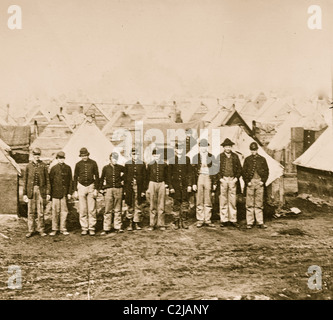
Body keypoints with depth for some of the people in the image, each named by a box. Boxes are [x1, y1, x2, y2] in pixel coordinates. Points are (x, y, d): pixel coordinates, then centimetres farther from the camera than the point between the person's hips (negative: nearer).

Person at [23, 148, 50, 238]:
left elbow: (47, 180, 4)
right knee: (31, 211, 4)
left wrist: (48, 193, -1)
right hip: (31, 190, 1)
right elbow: (25, 180, 8)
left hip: (40, 190, -1)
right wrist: (24, 194, 3)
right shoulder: (29, 166, 5)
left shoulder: (43, 166, 3)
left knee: (40, 211, 2)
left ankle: (41, 230, 12)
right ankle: (31, 230, 14)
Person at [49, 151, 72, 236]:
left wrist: (69, 192, 3)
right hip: (56, 193, -1)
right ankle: (54, 229, 12)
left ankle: (63, 229, 14)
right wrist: (50, 193, -1)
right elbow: (50, 181, 4)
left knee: (64, 211, 5)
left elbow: (70, 181, 9)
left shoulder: (68, 168, 8)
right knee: (55, 211, 1)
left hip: (64, 193, 1)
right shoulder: (54, 168, 4)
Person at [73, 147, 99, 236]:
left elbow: (97, 176, 3)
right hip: (81, 186, 1)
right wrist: (75, 190, 4)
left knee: (92, 209, -1)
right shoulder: (78, 164, 3)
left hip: (91, 186, -1)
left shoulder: (93, 163, 0)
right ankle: (84, 228, 10)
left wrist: (96, 189, -3)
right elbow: (75, 178, 9)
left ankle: (92, 228, 7)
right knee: (82, 210, 2)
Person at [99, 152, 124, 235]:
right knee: (108, 210, -3)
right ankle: (106, 229, 2)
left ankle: (118, 227, 12)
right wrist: (101, 188, 6)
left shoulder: (120, 167, 6)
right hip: (109, 190, -1)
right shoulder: (106, 168, 5)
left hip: (118, 190, 1)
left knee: (118, 209, 6)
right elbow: (102, 179, 12)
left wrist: (122, 180, 12)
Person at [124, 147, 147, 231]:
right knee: (130, 206, 4)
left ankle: (137, 223, 15)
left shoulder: (142, 164, 4)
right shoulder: (127, 164, 5)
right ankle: (130, 223, 13)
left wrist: (143, 190, -2)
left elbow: (144, 177, 3)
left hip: (139, 187, 0)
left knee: (138, 206, 4)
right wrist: (125, 190, 1)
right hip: (129, 187, 0)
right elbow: (125, 177, 6)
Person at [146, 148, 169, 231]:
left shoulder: (164, 164, 5)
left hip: (161, 184, 0)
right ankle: (152, 224, 10)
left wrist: (166, 183, 3)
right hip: (152, 184, 0)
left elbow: (166, 175, 13)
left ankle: (161, 224, 8)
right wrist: (147, 187, 6)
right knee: (152, 205, 3)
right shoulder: (150, 164, 5)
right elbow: (147, 176, 9)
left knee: (161, 205, 1)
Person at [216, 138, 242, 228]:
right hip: (223, 180, -1)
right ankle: (224, 220, 9)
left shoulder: (235, 156, 10)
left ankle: (233, 220, 10)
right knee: (223, 201, 2)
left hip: (233, 180, 1)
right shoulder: (219, 156, 5)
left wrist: (236, 178, 0)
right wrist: (220, 178, -7)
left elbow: (239, 168, 12)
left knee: (232, 200, 3)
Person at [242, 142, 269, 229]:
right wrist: (247, 182, -5)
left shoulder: (262, 159, 9)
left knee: (259, 203, 5)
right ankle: (249, 222, 6)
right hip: (250, 182, -1)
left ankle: (260, 222, 10)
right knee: (249, 204, 0)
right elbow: (244, 172, 6)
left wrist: (263, 181, -2)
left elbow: (266, 171, 9)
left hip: (260, 182, 1)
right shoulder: (247, 159, 7)